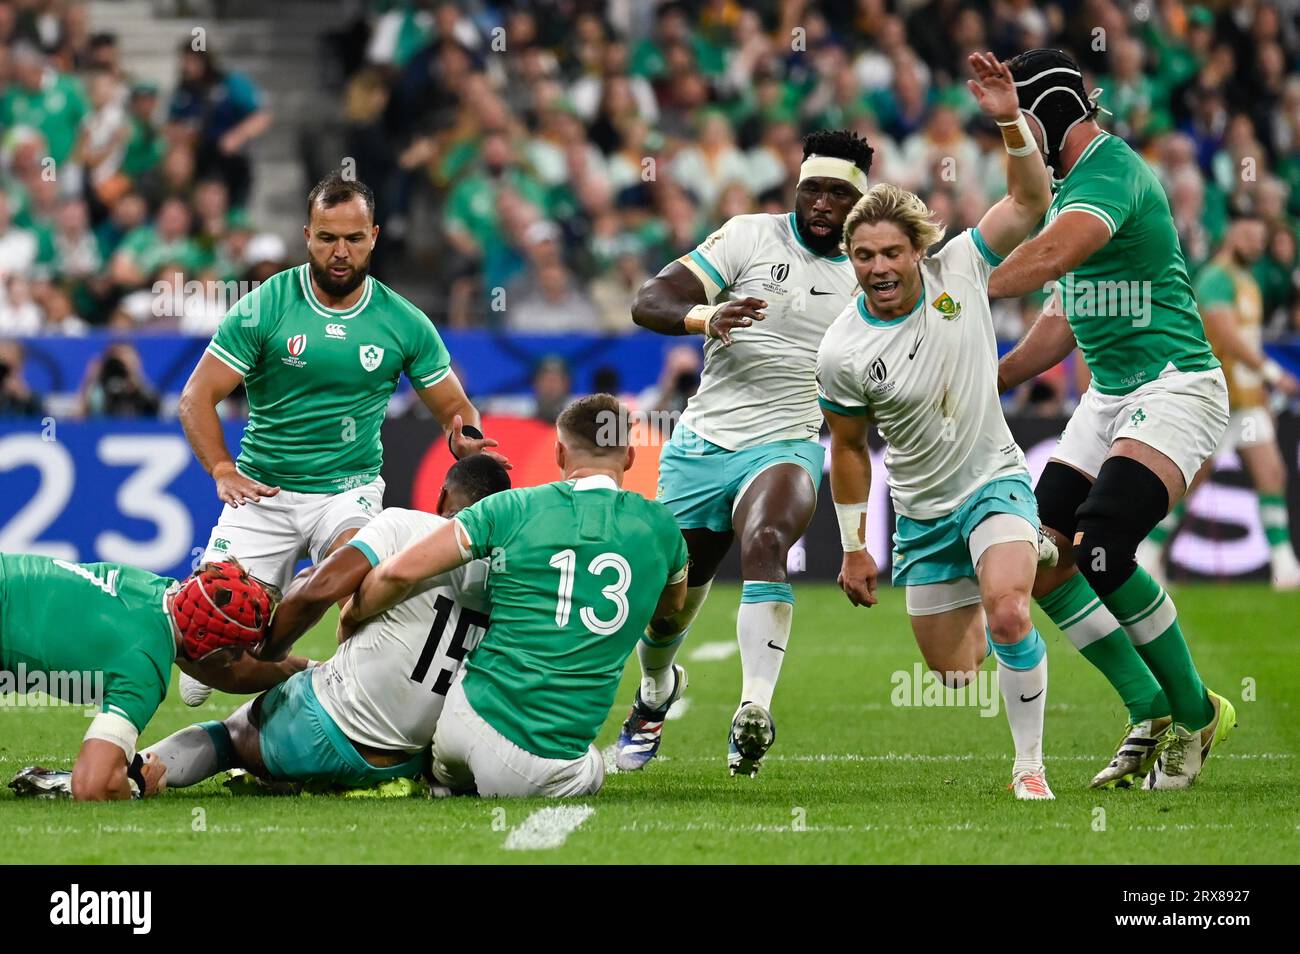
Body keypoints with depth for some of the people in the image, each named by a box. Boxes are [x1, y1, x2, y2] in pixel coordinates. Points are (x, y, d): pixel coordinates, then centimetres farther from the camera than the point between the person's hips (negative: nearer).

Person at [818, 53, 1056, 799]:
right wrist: (854, 549, 3)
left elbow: (1031, 201, -14)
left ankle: (1031, 767, -14)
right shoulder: (843, 353, -13)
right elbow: (850, 449, -1)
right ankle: (975, 619, 47)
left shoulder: (959, 270, -11)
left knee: (1009, 614, -28)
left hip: (995, 481, -1)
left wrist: (1011, 121, -29)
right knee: (952, 675, 8)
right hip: (921, 510, 1)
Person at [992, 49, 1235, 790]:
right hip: (1109, 396, 10)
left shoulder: (1112, 169, -15)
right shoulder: (1069, 185, 16)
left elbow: (1050, 257, -33)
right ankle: (1151, 716, 9)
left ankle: (1195, 713, -6)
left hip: (1173, 388, -10)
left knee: (1101, 550, -24)